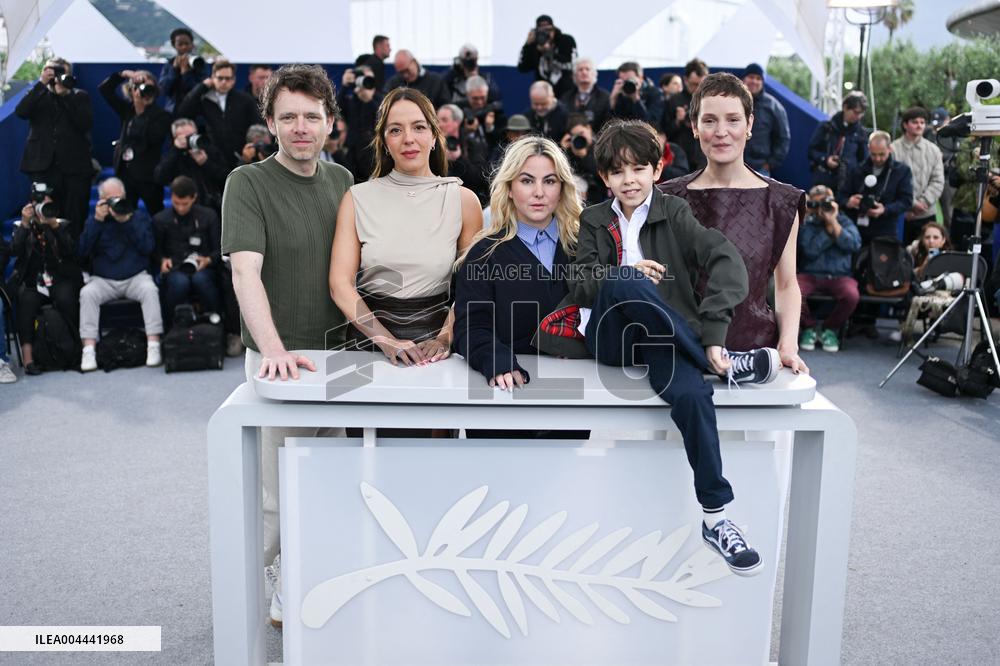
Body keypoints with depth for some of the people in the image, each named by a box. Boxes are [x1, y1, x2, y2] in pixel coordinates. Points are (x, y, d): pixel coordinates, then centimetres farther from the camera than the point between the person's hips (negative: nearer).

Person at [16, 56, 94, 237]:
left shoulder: (80, 96, 9)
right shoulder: (38, 95, 12)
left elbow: (86, 124, -8)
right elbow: (20, 112, -8)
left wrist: (66, 94, -10)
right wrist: (41, 83, -12)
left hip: (74, 167, -1)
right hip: (43, 166, 1)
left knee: (75, 219, 1)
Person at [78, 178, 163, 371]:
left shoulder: (139, 217, 9)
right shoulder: (94, 220, 12)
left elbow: (147, 248, -6)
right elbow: (83, 251, -3)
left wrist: (127, 221, -12)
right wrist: (98, 220, -9)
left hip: (136, 277, -1)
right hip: (103, 280, 1)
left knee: (149, 289, -32)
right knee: (87, 293, -28)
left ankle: (153, 347, -33)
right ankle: (89, 351, -30)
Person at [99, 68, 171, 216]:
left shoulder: (161, 115, -6)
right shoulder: (127, 110, 9)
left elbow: (153, 138, -22)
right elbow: (104, 89, 10)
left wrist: (142, 110, -21)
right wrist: (123, 74, -2)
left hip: (148, 175, -5)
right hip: (125, 171, 5)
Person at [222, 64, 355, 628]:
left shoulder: (342, 180, 7)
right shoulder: (248, 184, -10)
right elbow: (246, 273, -22)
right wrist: (275, 349, -36)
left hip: (340, 350, 5)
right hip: (281, 358, -5)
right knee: (280, 488, 4)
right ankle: (280, 594, 24)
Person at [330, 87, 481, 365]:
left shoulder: (464, 200, 4)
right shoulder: (358, 198, 3)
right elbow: (340, 283, -1)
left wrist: (445, 338, -9)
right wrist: (387, 341, -12)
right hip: (370, 340, 1)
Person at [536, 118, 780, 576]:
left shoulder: (673, 213, 8)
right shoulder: (594, 221, 17)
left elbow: (726, 260, -7)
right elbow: (580, 283, 4)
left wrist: (713, 331, -22)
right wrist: (628, 276, -18)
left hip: (665, 335, -1)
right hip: (608, 335, 1)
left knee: (689, 393, -34)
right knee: (624, 284, -33)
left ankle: (716, 519, -23)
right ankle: (725, 366, -24)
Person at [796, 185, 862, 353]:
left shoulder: (844, 221, 10)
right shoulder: (807, 224, 6)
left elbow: (854, 244, -10)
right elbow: (810, 251, -11)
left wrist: (833, 222, -11)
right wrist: (828, 227, -10)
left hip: (839, 276, 0)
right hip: (810, 275, 0)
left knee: (852, 295, -34)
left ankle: (830, 329, -3)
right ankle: (809, 327, -2)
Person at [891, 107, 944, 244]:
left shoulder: (933, 150, 9)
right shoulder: (894, 149, -4)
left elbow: (938, 181, 5)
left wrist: (923, 202, -10)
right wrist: (911, 203, -14)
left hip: (927, 214, 4)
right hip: (900, 214, -3)